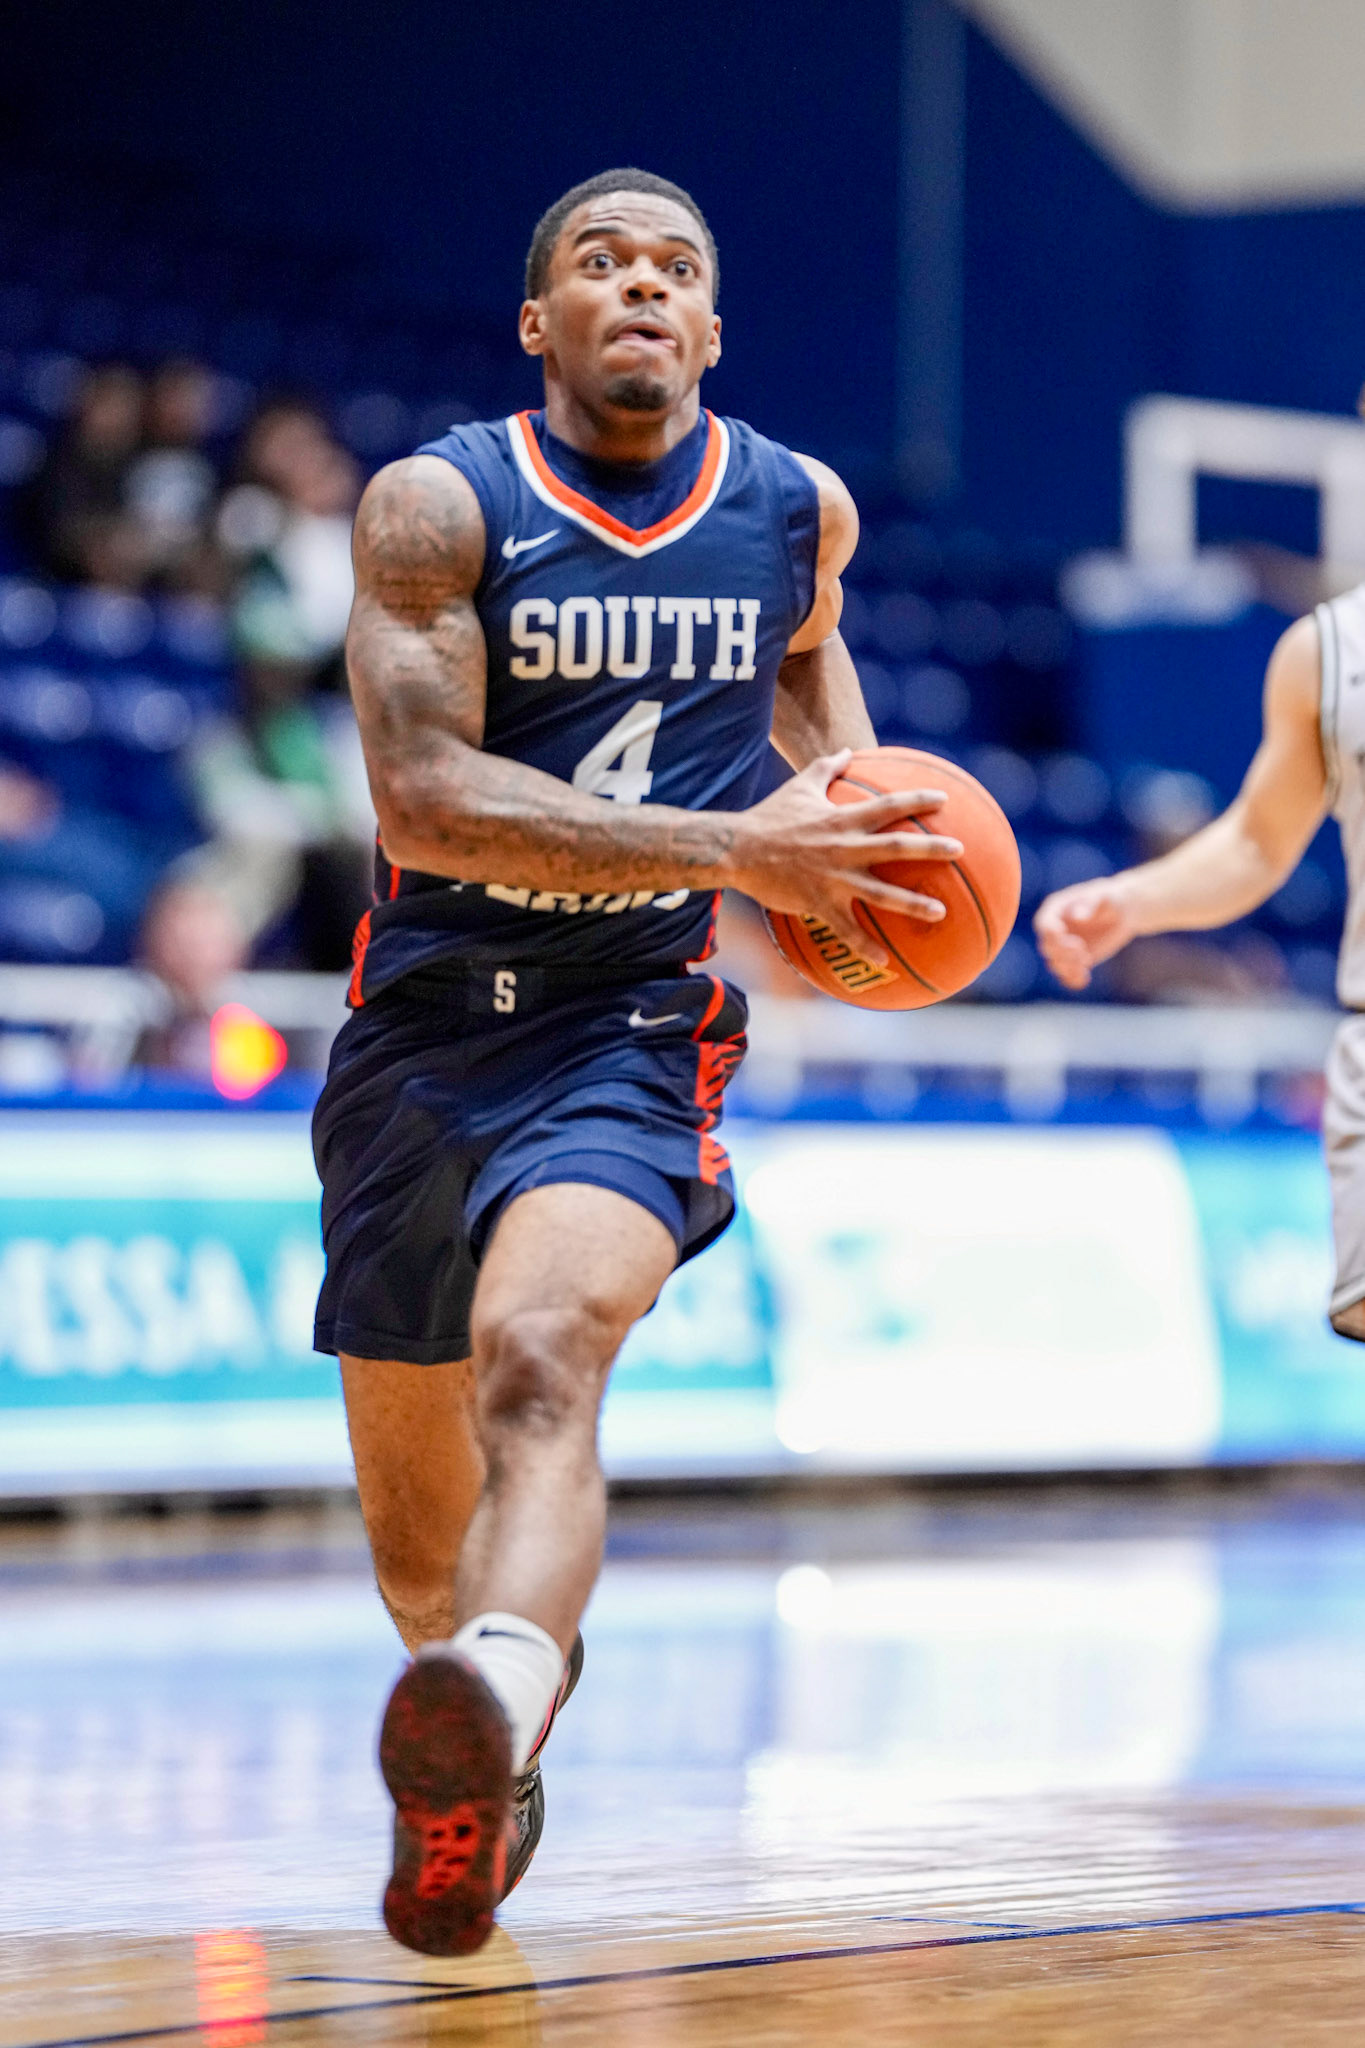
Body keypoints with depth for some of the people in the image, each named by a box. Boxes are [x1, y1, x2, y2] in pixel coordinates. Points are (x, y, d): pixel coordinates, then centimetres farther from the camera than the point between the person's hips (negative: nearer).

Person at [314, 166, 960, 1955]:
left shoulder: (798, 509, 4)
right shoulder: (438, 506, -8)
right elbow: (425, 797, -20)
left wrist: (854, 789, 8)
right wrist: (737, 848, -27)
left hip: (632, 1033, -1)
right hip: (425, 1030, 1)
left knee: (537, 1355, -32)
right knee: (418, 1558, 9)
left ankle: (481, 1730, -56)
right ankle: (509, 1681, 43)